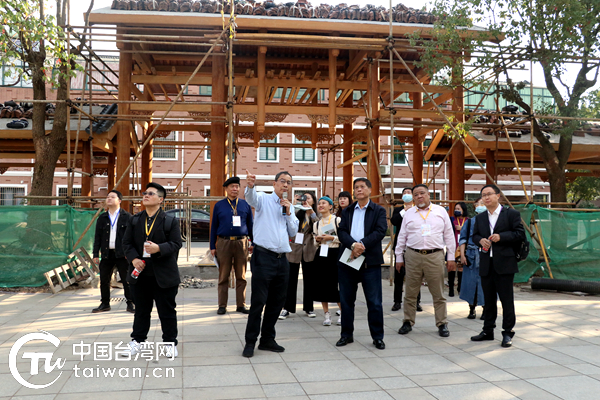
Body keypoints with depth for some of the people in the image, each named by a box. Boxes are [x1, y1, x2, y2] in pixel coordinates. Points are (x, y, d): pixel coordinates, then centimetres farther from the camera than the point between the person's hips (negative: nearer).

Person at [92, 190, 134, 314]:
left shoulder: (127, 217, 1)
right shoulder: (102, 218, 12)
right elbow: (97, 237, 12)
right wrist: (95, 254, 7)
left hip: (122, 254, -4)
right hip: (107, 253, 4)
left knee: (127, 280, 0)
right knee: (104, 280, 7)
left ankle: (130, 303, 11)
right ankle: (105, 303, 21)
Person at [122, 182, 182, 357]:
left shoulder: (170, 221, -2)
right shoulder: (134, 220, 9)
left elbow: (176, 244, -7)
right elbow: (127, 242, 6)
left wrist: (159, 248, -23)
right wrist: (134, 258, -10)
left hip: (164, 275, -3)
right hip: (140, 273, 3)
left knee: (167, 311, 6)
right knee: (141, 310, 15)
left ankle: (170, 343, 19)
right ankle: (137, 341, 27)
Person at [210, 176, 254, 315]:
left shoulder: (245, 205, 10)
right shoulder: (219, 205, 8)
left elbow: (250, 225, 13)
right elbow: (214, 227, 8)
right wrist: (212, 246, 4)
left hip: (241, 243, 1)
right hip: (224, 243, -1)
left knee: (241, 276, 6)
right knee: (223, 276, 4)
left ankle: (241, 305, 14)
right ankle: (222, 305, 12)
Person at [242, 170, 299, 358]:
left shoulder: (289, 207, 17)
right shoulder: (263, 199, 0)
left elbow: (293, 232, 13)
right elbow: (251, 197, -24)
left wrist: (288, 212, -1)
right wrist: (250, 186, -47)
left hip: (282, 259, 6)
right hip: (264, 256, -6)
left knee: (277, 301, 11)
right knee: (258, 301, -5)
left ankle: (267, 339, 24)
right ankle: (250, 342, 6)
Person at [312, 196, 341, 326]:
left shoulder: (337, 220, -4)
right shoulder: (316, 224, 12)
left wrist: (331, 238, -14)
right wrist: (317, 239, 1)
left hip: (334, 253, -5)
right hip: (321, 254, 5)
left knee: (334, 284, -6)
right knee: (321, 284, 2)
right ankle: (327, 314, 15)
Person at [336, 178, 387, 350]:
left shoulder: (379, 211, 6)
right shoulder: (347, 211, 14)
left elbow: (380, 231, -8)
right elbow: (341, 231, 1)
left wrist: (362, 245, -20)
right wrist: (353, 245, -18)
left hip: (370, 261, -3)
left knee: (374, 302, 1)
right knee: (346, 300, 9)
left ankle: (377, 337, 12)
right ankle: (347, 334, 22)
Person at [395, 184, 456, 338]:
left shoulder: (440, 211, 7)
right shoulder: (409, 214, 9)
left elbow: (449, 235, 8)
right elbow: (402, 237, 12)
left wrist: (451, 257, 5)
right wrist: (399, 257, 10)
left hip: (435, 256, -1)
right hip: (413, 256, 1)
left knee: (438, 294, 5)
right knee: (410, 293, 7)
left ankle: (442, 324, 17)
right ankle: (408, 322, 19)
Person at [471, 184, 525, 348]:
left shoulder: (511, 214, -1)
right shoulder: (480, 218, 14)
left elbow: (520, 234, -5)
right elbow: (474, 235, 18)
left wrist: (501, 236, -17)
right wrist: (480, 240, -4)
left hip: (504, 264, -5)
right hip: (486, 265, 5)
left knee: (506, 300, 0)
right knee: (488, 299, 12)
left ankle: (508, 333, 10)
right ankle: (488, 331, 23)